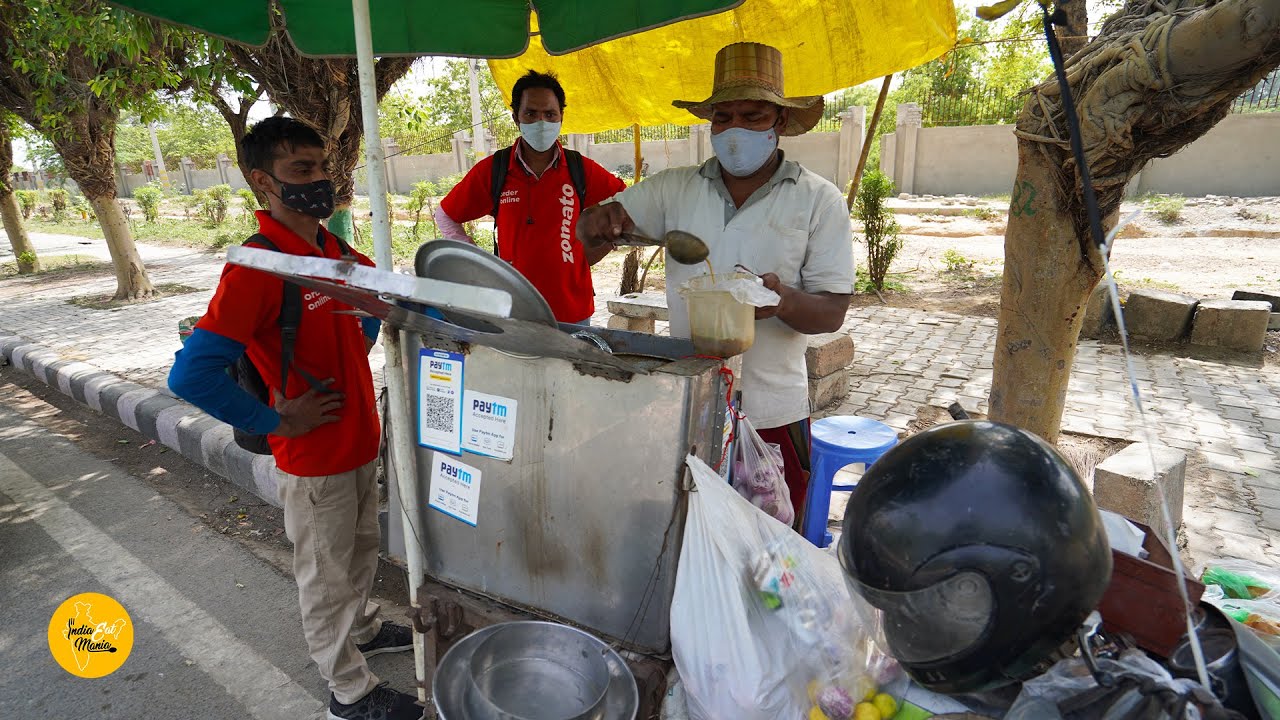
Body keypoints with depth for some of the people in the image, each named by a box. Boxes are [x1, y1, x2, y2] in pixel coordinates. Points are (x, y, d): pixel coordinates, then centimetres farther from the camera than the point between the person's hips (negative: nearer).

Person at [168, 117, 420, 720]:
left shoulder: (336, 249, 2)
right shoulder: (257, 267, -23)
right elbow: (191, 375, -28)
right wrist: (276, 422, -20)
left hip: (360, 440, 7)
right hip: (313, 458, -7)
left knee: (361, 551, 26)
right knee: (325, 574, 12)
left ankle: (361, 628, 51)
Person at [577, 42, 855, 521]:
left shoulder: (819, 201, -2)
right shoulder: (675, 188, 5)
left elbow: (832, 312, -5)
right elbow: (590, 230, 8)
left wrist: (785, 300, -27)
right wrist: (598, 223, -17)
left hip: (770, 413, -2)